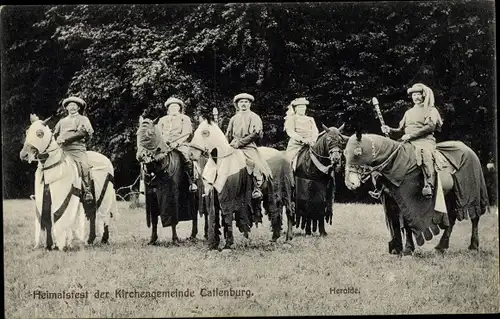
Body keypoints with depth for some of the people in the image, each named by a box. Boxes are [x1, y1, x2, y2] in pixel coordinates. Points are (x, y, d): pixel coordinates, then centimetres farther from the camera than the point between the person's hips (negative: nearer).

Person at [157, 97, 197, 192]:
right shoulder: (162, 120, 25)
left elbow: (186, 133, 0)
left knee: (186, 159, -30)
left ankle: (192, 182, -23)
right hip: (164, 145, 4)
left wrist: (176, 143, -16)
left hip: (180, 145, -4)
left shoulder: (185, 118, 15)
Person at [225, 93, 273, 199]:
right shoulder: (234, 118, 19)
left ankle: (257, 189, -28)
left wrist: (240, 142, -15)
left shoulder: (254, 117, 5)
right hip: (234, 146, 5)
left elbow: (256, 133, -9)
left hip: (248, 145, -5)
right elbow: (228, 135, 23)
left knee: (257, 163, -28)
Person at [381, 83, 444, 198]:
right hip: (408, 142, 7)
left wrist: (411, 135, -14)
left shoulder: (431, 110, 8)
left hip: (425, 140, -7)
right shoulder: (409, 112, 28)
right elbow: (401, 129, 26)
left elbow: (430, 126, -8)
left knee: (425, 152, -38)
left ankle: (429, 185, -47)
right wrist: (390, 130, 3)